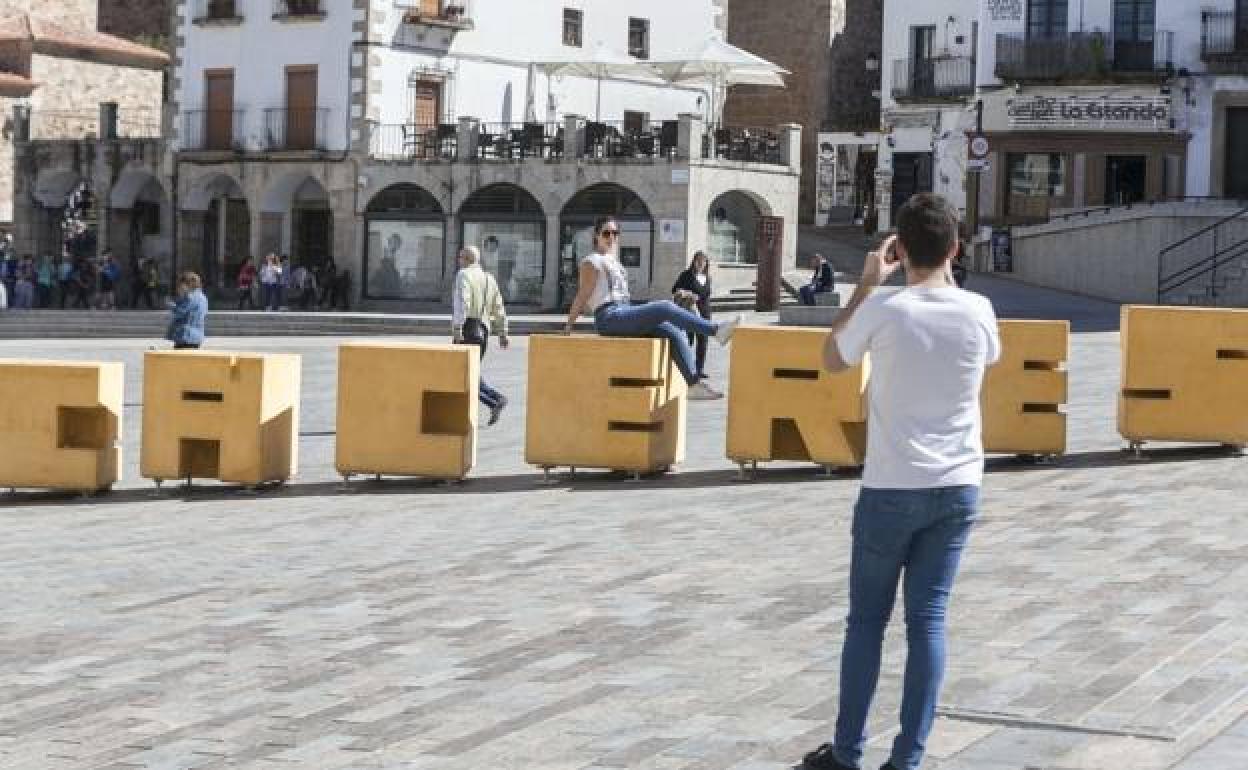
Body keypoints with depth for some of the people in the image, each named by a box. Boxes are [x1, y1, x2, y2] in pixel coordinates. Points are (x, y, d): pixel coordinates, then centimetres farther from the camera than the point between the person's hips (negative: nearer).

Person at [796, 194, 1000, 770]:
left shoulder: (884, 310, -12)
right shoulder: (977, 311, -3)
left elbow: (832, 360, 7)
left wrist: (866, 285, 9)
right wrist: (947, 281, 20)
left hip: (891, 489, -2)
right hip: (958, 488, 3)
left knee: (867, 619, 9)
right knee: (928, 619, 6)